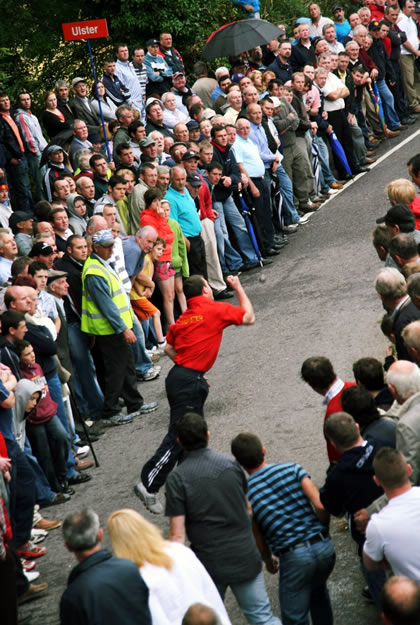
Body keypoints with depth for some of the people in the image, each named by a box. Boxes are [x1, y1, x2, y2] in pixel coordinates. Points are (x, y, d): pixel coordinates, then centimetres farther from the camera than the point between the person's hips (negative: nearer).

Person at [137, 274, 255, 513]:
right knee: (178, 436, -8)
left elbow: (169, 348, 15)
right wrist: (239, 288, 14)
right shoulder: (216, 310, -6)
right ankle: (149, 486, -11)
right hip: (189, 382, -9)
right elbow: (249, 317, 3)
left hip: (180, 375, 9)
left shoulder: (184, 318, 14)